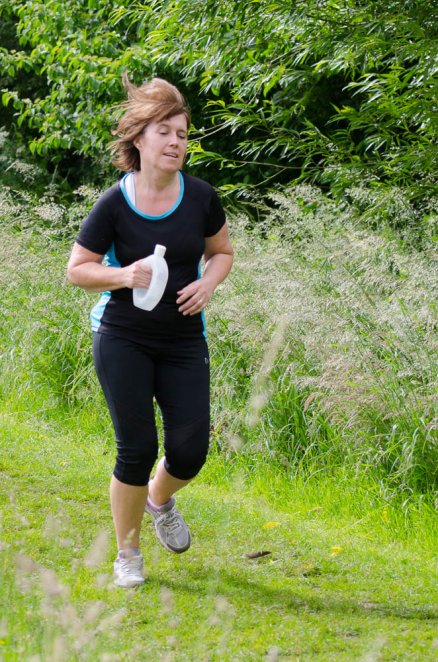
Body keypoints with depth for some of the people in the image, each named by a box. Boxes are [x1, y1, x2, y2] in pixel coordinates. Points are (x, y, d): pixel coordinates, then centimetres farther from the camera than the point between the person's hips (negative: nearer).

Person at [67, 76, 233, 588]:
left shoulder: (200, 197, -4)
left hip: (184, 340, 3)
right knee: (136, 449, -4)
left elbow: (221, 251, 12)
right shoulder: (114, 204, -12)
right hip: (123, 339, -3)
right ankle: (127, 554, 17)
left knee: (190, 450, -2)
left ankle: (159, 500, 35)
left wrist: (208, 282, -9)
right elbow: (77, 269, -3)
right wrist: (123, 276, -21)